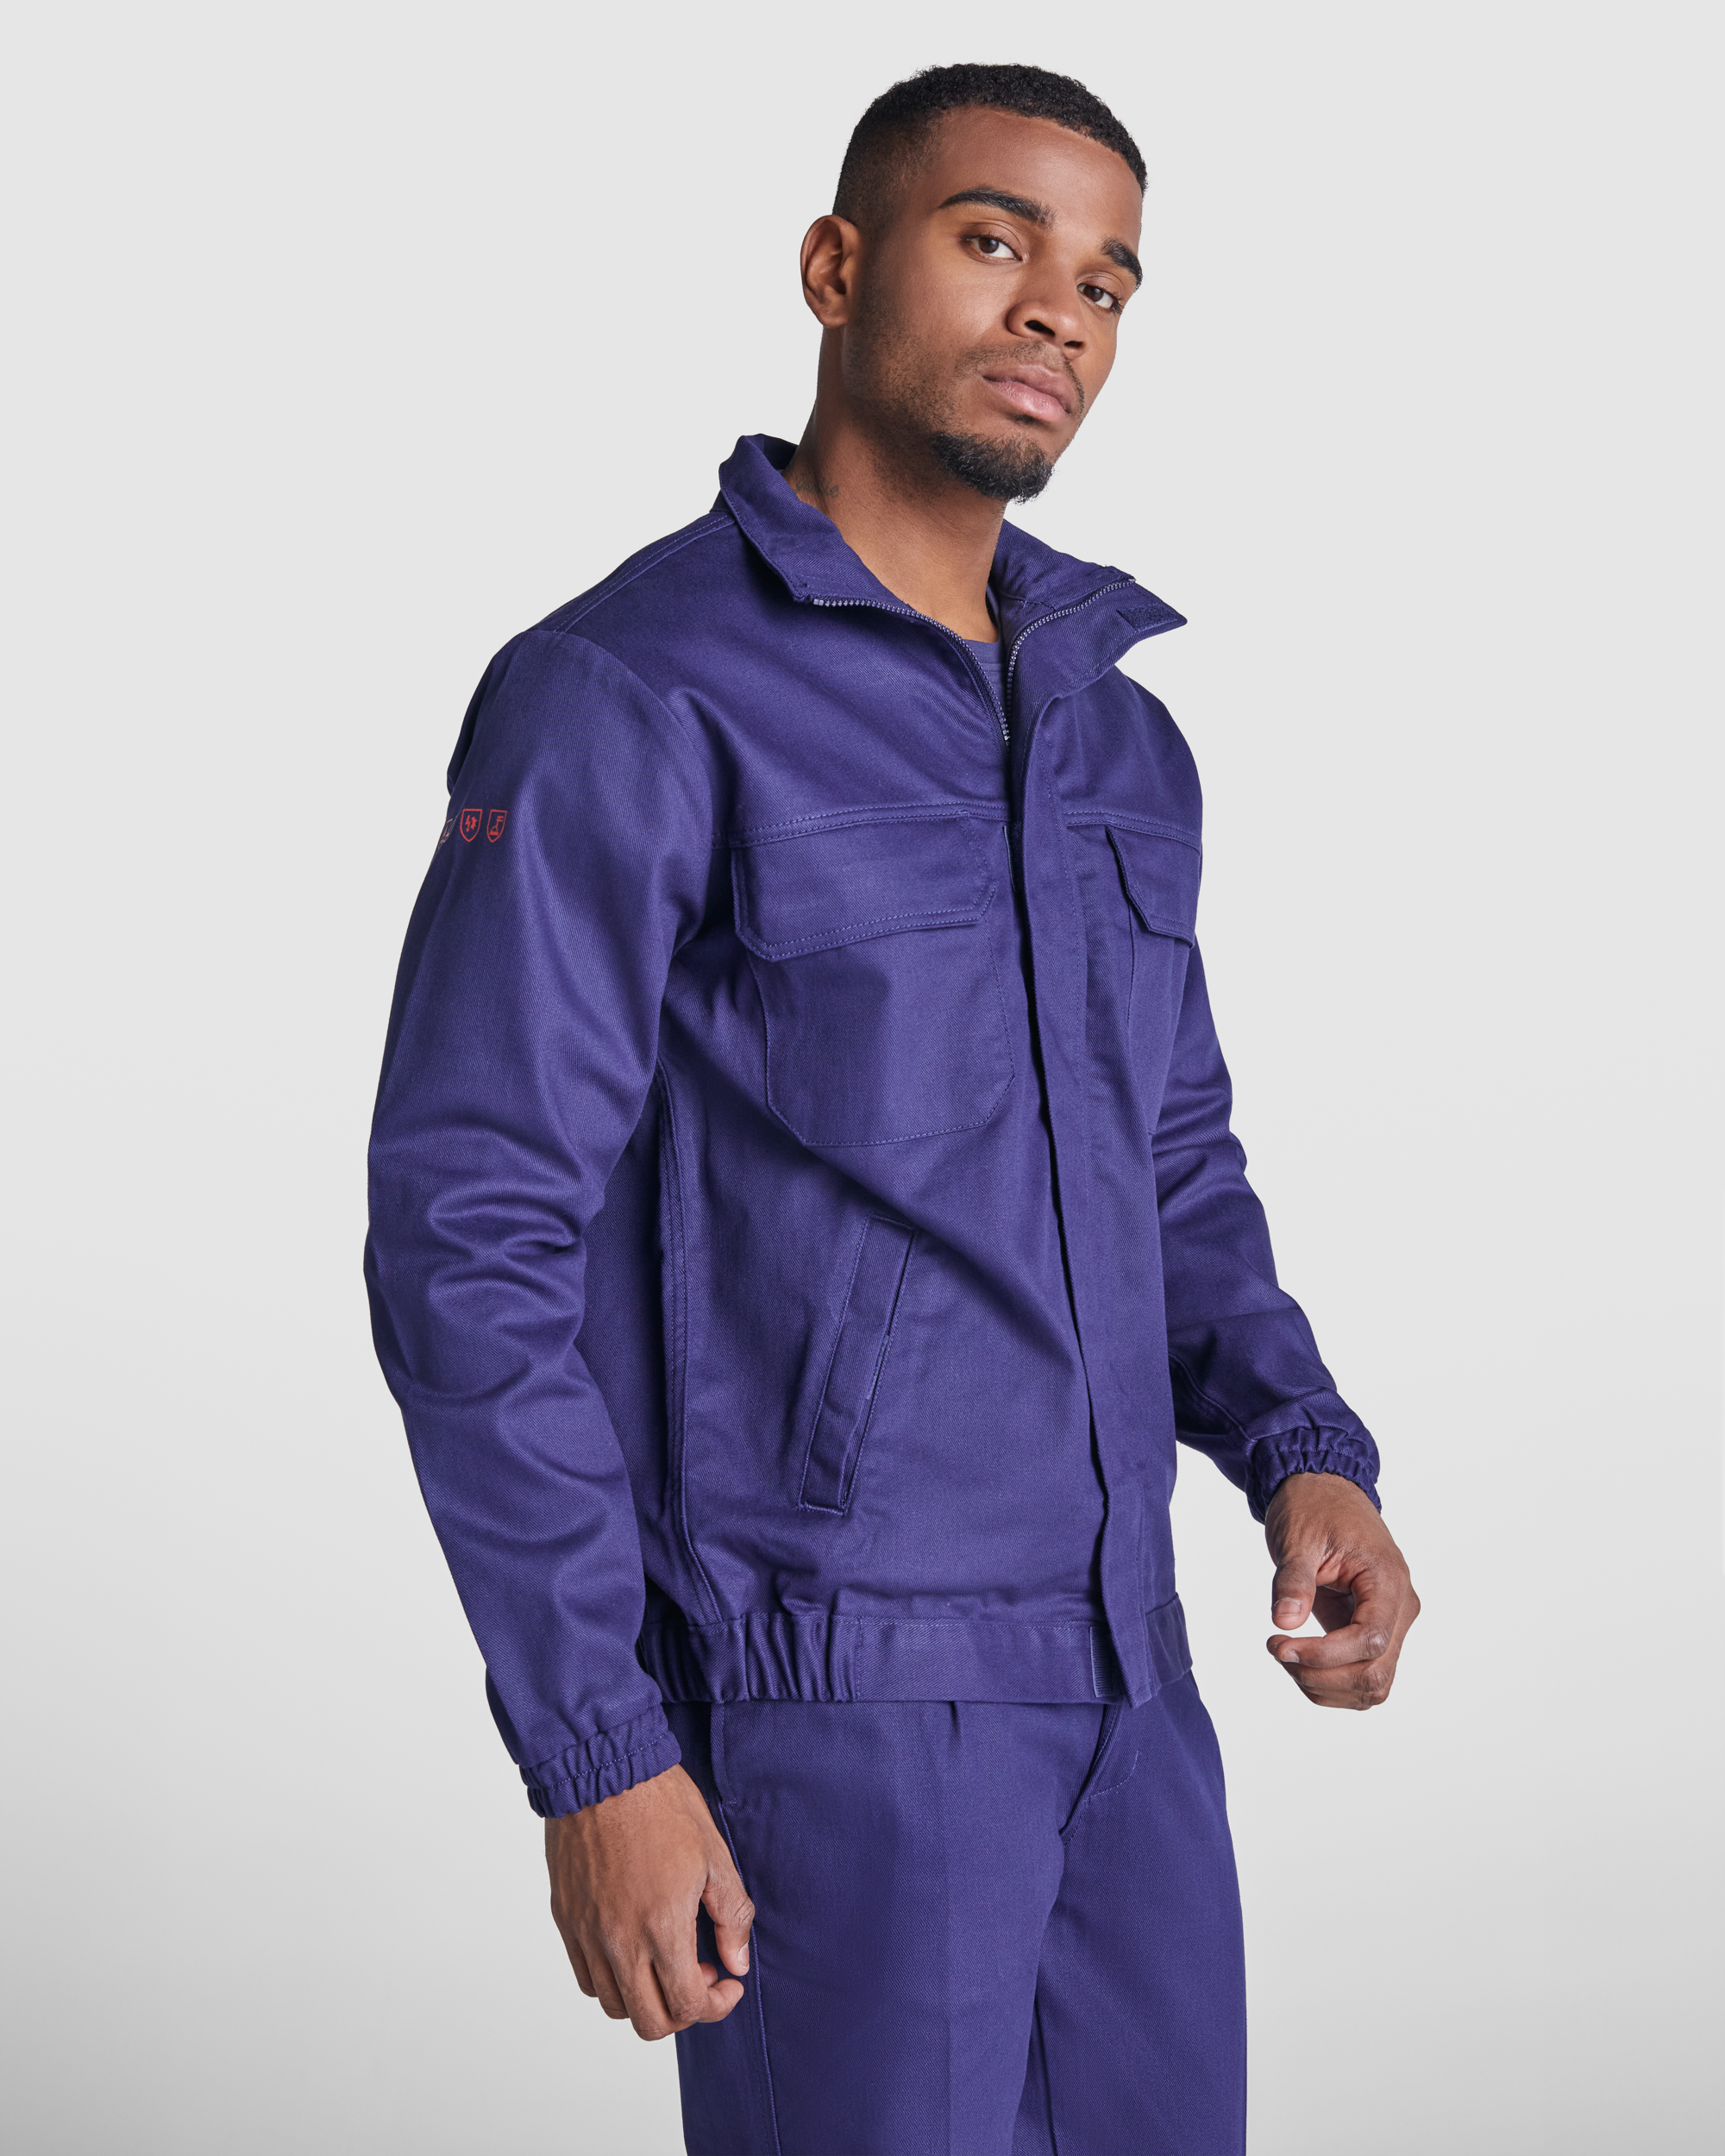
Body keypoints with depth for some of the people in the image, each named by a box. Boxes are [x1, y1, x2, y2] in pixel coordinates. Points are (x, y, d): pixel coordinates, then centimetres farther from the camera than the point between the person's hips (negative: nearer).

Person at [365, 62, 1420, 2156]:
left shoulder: (1121, 741, 13)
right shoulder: (627, 694, -10)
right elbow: (469, 1238, -13)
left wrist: (1305, 1453, 2)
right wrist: (596, 1753, -16)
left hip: (1119, 1676, 7)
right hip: (820, 1692, -7)